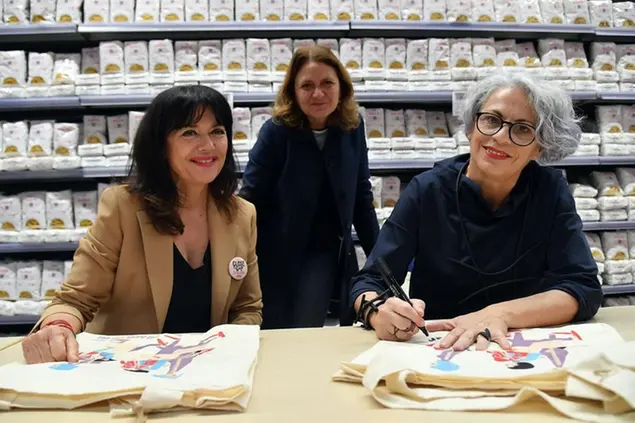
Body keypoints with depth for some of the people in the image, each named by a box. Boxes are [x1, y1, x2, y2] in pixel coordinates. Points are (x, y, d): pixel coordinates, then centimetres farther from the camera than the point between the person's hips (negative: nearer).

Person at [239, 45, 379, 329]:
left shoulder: (352, 128, -3)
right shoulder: (277, 131, -15)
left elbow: (361, 197, 4)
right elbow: (250, 199, -16)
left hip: (327, 253, 3)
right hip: (277, 256, -3)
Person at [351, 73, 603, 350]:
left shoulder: (550, 191, -5)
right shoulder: (428, 191, -9)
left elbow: (584, 289, -11)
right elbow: (369, 282, -10)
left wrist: (501, 314, -27)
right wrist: (379, 312, -33)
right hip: (433, 350, -1)